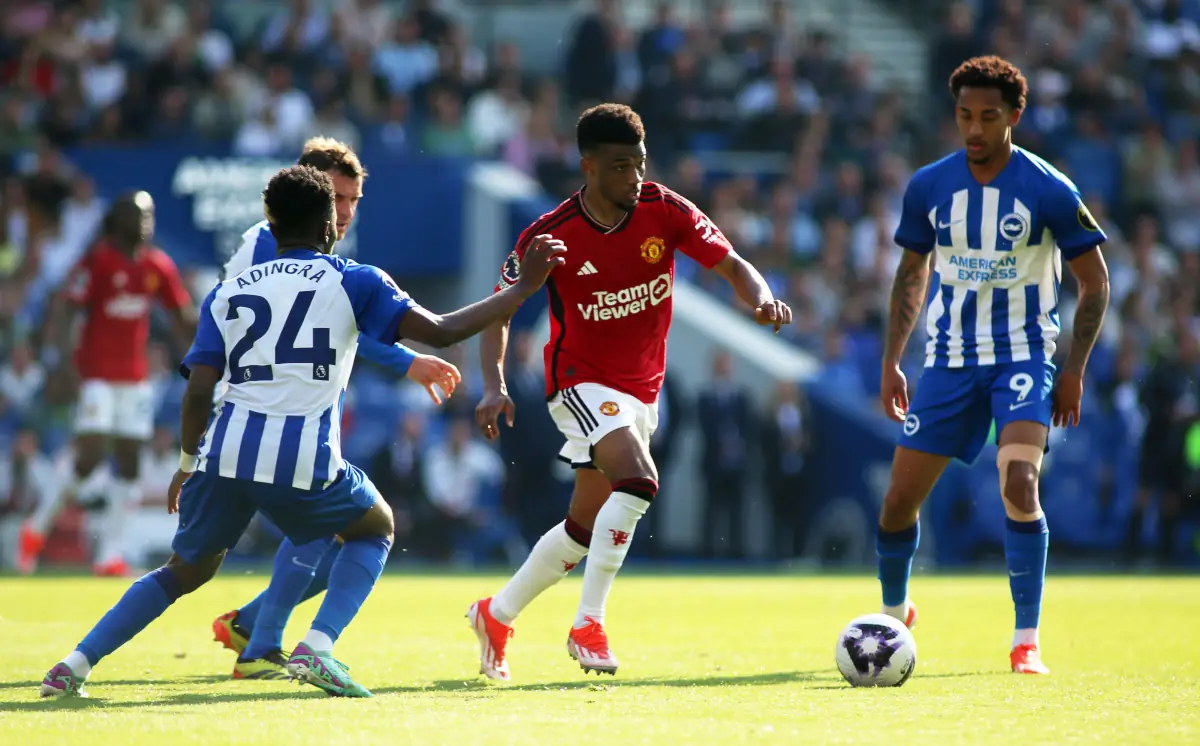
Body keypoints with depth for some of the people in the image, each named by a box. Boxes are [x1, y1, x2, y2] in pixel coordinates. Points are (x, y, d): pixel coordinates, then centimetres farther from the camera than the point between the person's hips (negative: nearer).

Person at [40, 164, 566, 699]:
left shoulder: (227, 293, 17)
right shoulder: (352, 281, 9)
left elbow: (199, 390, 8)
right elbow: (441, 331, 4)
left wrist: (187, 464, 23)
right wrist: (524, 287, 13)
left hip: (225, 454, 3)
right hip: (303, 463, -3)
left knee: (187, 570, 24)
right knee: (376, 528, 25)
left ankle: (74, 665, 13)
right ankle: (316, 648, 3)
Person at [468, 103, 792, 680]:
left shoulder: (665, 211, -10)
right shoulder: (551, 235, -17)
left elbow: (733, 266, -9)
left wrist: (761, 299, -32)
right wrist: (494, 387, -21)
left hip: (642, 389, 5)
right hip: (582, 383, -5)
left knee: (586, 528, 12)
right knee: (638, 481, -29)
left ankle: (496, 615, 32)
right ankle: (588, 625, -22)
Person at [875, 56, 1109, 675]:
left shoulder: (1048, 190, -9)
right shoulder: (928, 187, 1)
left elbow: (1094, 282, -1)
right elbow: (911, 274, 15)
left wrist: (1074, 370, -7)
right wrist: (891, 362, 8)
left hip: (1021, 356, -3)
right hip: (948, 358, 3)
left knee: (1019, 484, -24)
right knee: (900, 499, 2)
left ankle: (1027, 641, -16)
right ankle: (893, 613, 30)